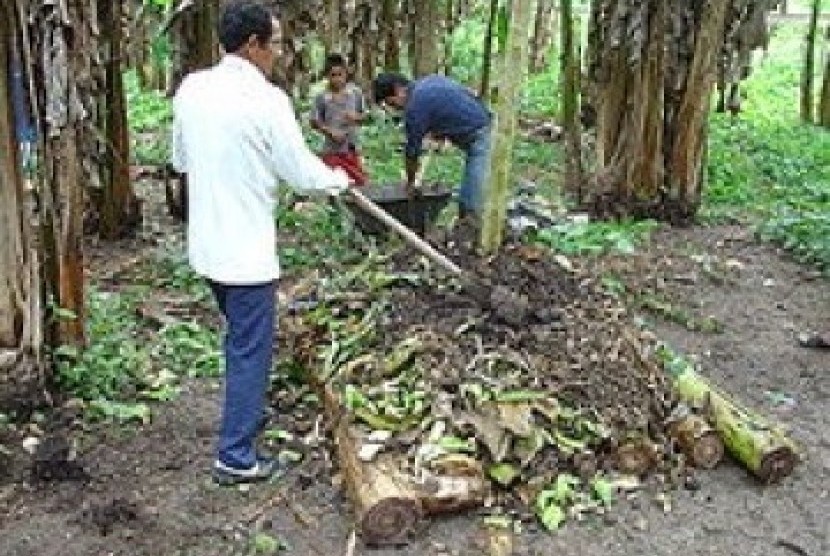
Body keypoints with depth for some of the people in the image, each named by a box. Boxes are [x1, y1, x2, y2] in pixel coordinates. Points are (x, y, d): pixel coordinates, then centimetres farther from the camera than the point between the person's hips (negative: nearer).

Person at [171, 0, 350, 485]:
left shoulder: (191, 89, 2)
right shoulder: (266, 99, -19)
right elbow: (302, 172, -12)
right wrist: (340, 180, 7)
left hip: (207, 244, 8)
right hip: (246, 250, -7)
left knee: (238, 334, 26)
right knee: (251, 350, 5)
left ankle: (245, 413, 43)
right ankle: (236, 458, 14)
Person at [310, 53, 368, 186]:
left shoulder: (356, 92, -3)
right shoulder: (322, 97, -9)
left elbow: (364, 115, 6)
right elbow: (315, 122, -3)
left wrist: (356, 117, -16)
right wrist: (330, 131, -18)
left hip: (351, 147, 2)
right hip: (331, 150, -2)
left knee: (360, 182, 8)